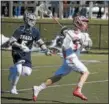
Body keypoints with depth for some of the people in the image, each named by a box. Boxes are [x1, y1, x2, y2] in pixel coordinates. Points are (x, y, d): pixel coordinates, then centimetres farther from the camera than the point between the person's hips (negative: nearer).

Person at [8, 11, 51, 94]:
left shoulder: (35, 31, -2)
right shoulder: (20, 30, -16)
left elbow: (40, 42, 8)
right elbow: (11, 41, -20)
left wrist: (46, 50, -7)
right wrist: (20, 46, -33)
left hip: (27, 54, 5)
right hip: (17, 53, -5)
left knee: (27, 72, -6)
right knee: (19, 70, -22)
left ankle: (14, 70, 27)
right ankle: (13, 88, 0)